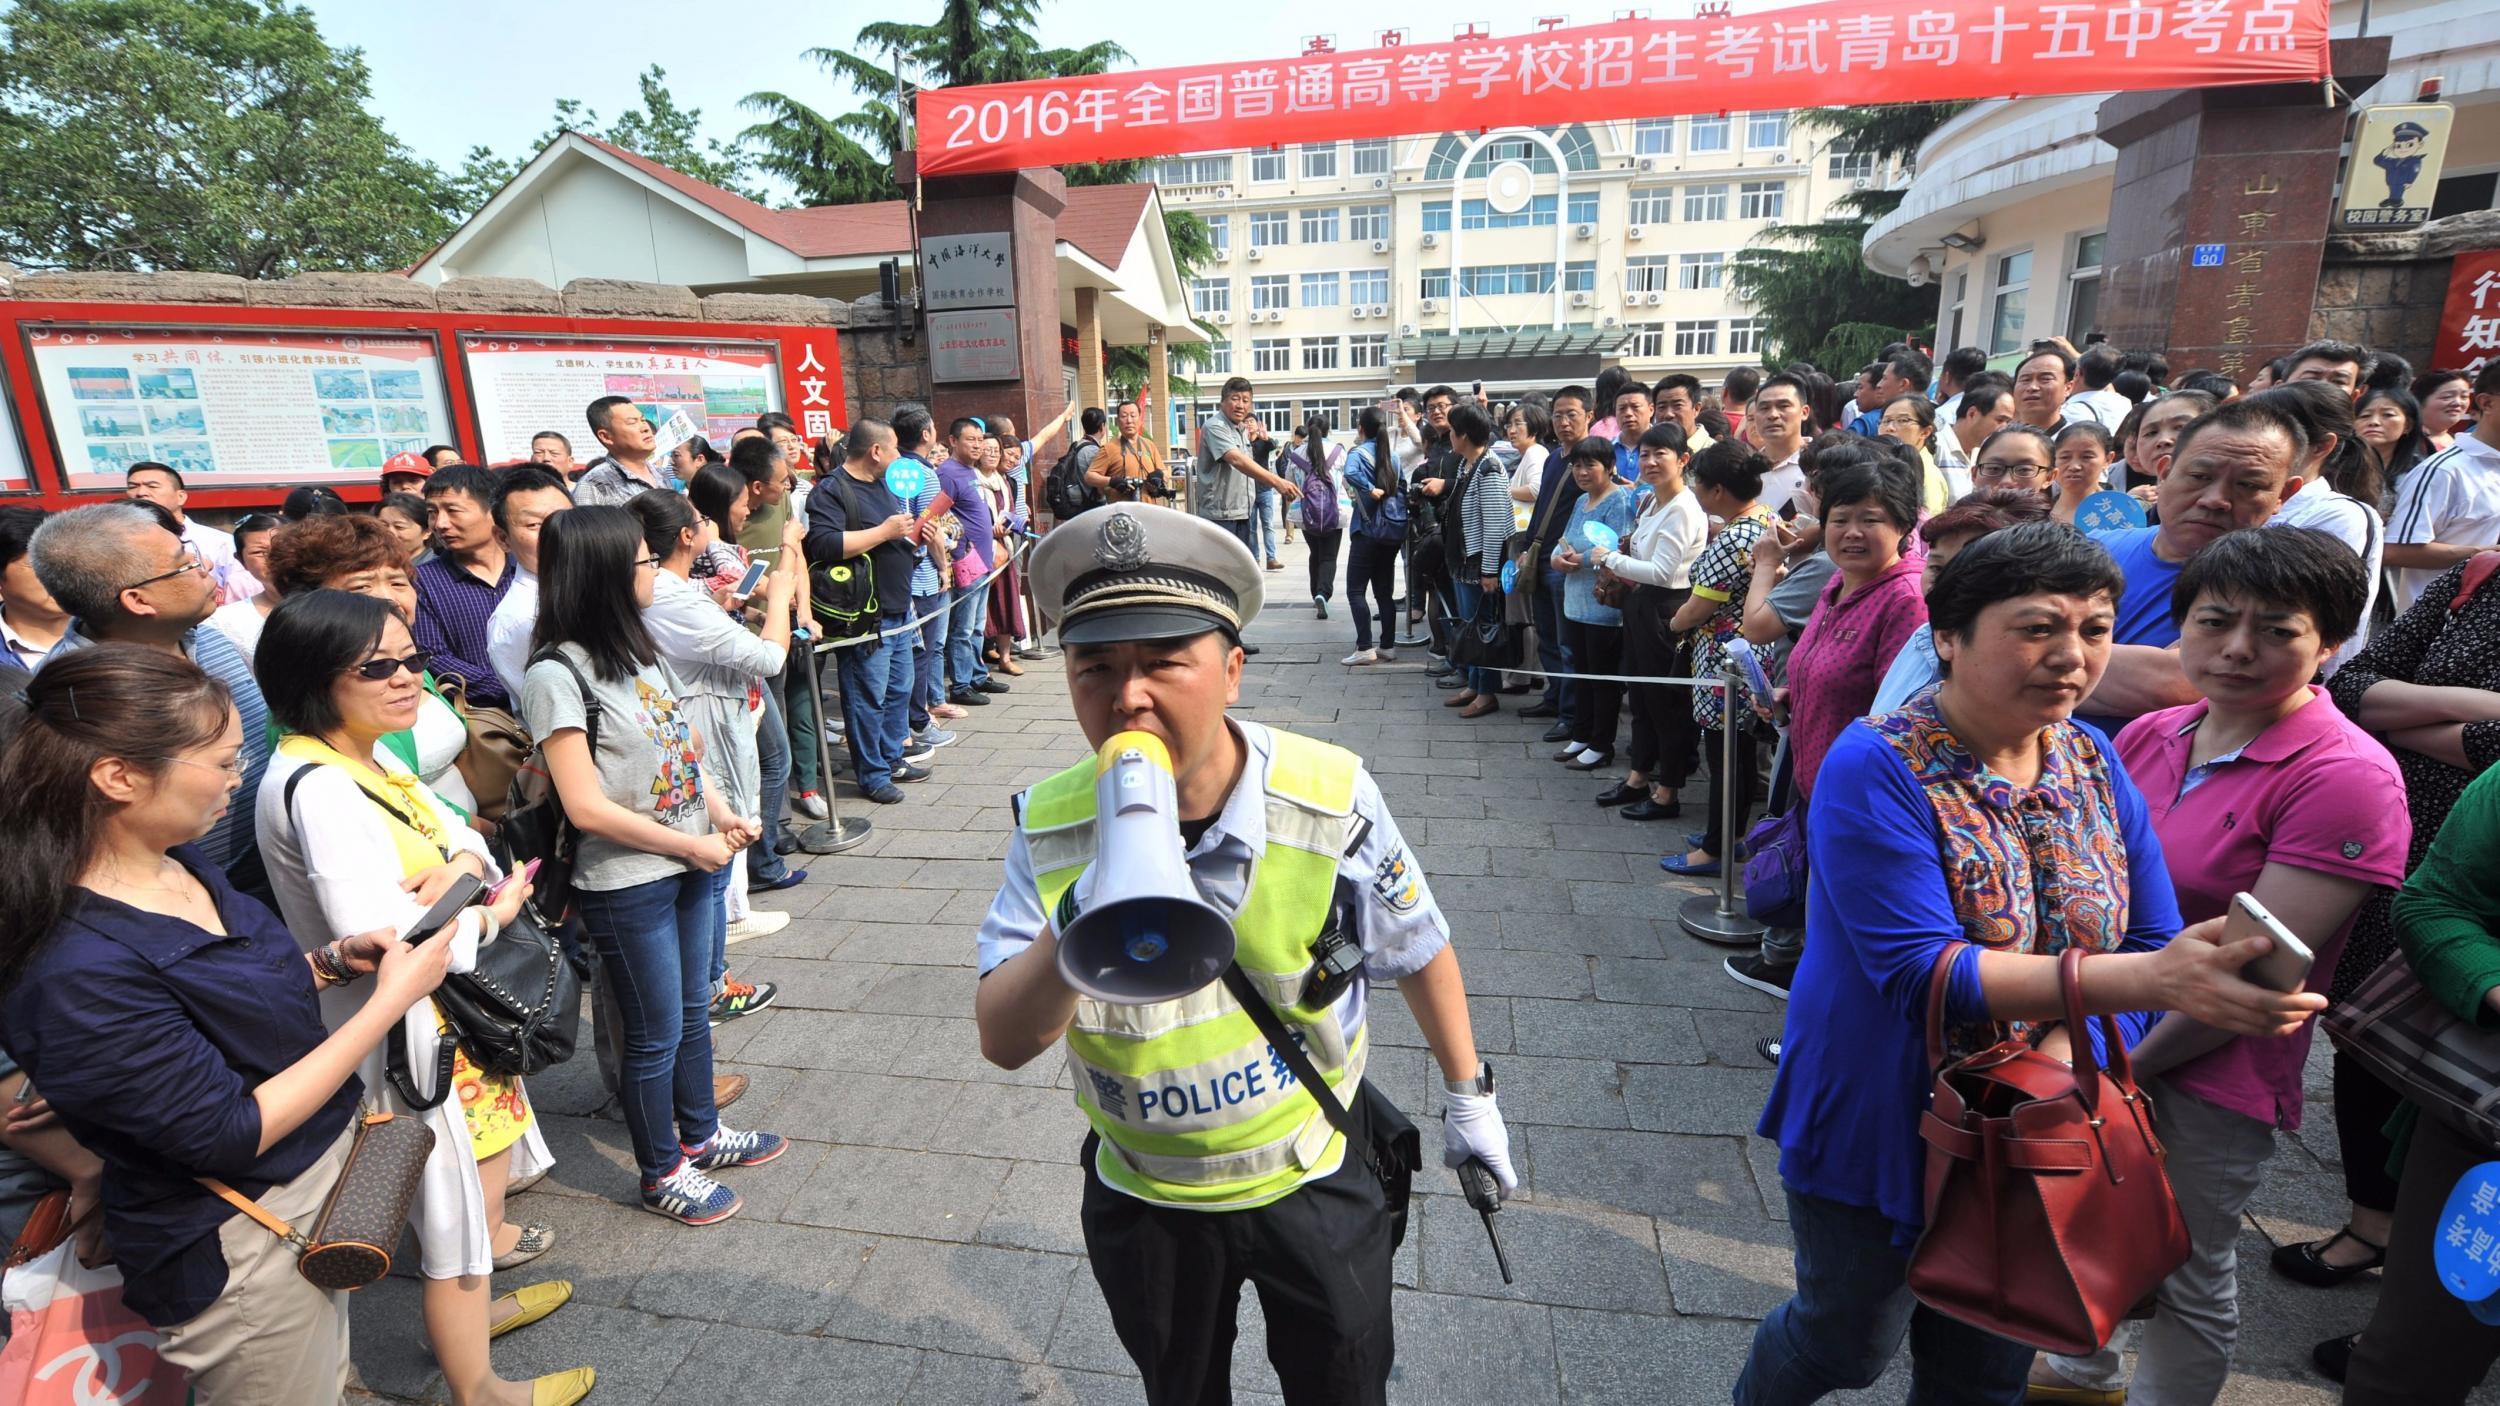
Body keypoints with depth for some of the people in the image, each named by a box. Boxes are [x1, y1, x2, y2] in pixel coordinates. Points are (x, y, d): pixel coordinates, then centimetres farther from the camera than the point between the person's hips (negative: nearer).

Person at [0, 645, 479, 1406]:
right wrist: (389, 1002, -22)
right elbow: (231, 1135, -24)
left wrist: (333, 962, -3)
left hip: (323, 1178, 8)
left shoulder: (179, 862, -4)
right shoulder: (80, 973, -30)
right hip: (242, 1249, -8)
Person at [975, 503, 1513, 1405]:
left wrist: (1467, 1094, 2)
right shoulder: (1049, 829, -19)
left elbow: (1418, 952, -8)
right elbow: (1004, 1043, -21)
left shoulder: (1330, 799, -25)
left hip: (1314, 1183, -2)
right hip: (1144, 1201, 3)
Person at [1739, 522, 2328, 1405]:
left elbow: (2152, 942, -5)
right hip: (1884, 1130, -5)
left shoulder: (2093, 764, -2)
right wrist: (2147, 979, -39)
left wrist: (2060, 1058, -23)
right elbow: (1918, 971, -29)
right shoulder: (1877, 769, -22)